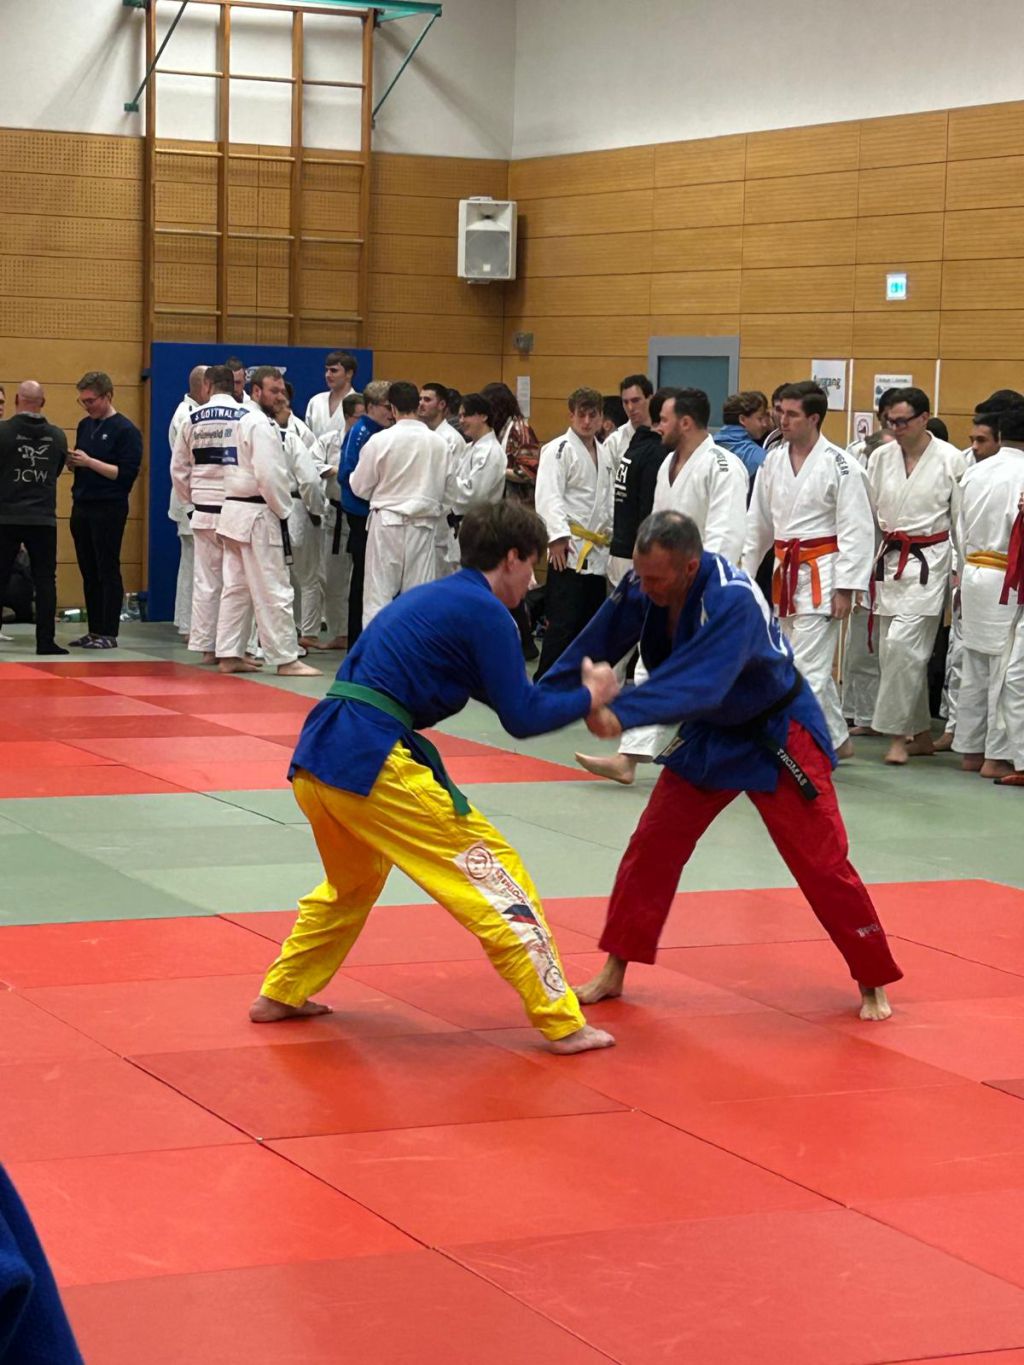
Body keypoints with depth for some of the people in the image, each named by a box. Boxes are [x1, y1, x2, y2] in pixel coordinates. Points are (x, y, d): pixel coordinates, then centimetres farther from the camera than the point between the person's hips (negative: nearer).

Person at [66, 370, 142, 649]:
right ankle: (94, 631, 16)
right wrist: (72, 461, -1)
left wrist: (90, 462, -18)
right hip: (82, 507, 7)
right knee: (88, 571, 10)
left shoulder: (125, 430, -9)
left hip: (109, 509, -7)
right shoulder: (85, 425, 14)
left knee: (108, 571, -3)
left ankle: (109, 634, 0)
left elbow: (127, 473, -15)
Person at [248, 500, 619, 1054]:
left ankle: (281, 996, 37)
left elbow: (502, 691, 32)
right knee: (495, 874, -1)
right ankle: (562, 1023, 1)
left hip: (316, 757, 9)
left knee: (353, 880, 34)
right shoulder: (485, 613, -2)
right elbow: (521, 717, -1)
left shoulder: (429, 598, 24)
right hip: (373, 762, -9)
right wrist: (588, 697, 13)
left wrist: (569, 690, 28)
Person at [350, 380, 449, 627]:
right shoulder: (439, 443, -4)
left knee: (379, 592, 2)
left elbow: (360, 487, -2)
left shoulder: (380, 440, -11)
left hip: (387, 522, -2)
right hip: (423, 524, 2)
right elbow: (443, 489, 6)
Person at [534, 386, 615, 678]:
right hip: (569, 549, -8)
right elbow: (549, 496, -18)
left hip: (597, 551, 8)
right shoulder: (559, 449, -8)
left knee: (591, 619, 12)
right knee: (563, 622, -11)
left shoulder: (604, 452, 16)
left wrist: (610, 534, 17)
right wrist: (558, 536, -27)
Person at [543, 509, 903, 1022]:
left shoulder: (733, 601, -37)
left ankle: (873, 982, 15)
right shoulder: (641, 587, -16)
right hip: (708, 736, 6)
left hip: (775, 736, -6)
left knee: (821, 862, -2)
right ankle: (614, 971, 15)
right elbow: (592, 648, -7)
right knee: (651, 847, 4)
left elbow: (701, 682, -47)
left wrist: (622, 712, -56)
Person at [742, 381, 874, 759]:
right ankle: (838, 740, 27)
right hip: (786, 572, 7)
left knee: (807, 666, -10)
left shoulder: (839, 465, -11)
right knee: (814, 667, 14)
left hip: (821, 575, -7)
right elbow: (758, 524, 16)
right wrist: (744, 573, 15)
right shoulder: (772, 461, 8)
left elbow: (856, 530, -12)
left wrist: (846, 587, -15)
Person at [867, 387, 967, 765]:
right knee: (893, 650, 8)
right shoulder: (881, 458, 5)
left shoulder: (950, 460, -6)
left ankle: (897, 735, -7)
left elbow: (963, 520, -2)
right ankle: (921, 734, 22)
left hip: (929, 563, -5)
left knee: (903, 645, -16)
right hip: (888, 562, 5)